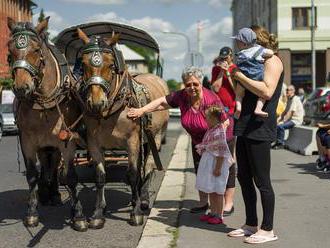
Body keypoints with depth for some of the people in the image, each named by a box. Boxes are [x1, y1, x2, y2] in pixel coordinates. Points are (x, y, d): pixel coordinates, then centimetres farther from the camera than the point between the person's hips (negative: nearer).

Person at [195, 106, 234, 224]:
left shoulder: (219, 132, -20)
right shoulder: (210, 131, 9)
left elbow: (221, 152, -22)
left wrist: (218, 168, -22)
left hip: (216, 162, -10)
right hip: (208, 163, 10)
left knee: (217, 190, -1)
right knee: (210, 190, 16)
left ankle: (219, 216, 7)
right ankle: (213, 212, 26)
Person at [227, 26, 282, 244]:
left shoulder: (272, 60, -8)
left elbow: (267, 91, -25)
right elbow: (241, 93, 19)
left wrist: (240, 76, -18)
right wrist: (230, 74, 8)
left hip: (260, 129, -10)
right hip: (245, 127, 10)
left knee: (262, 181, -3)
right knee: (244, 177, 14)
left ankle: (268, 230, 7)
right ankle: (251, 224, 25)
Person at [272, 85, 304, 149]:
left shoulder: (295, 99, -15)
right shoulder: (289, 99, 17)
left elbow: (290, 113, -22)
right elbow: (285, 112, 19)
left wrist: (283, 121, -21)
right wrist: (280, 119, 5)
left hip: (296, 120, -10)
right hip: (290, 119, 10)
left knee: (280, 126, -27)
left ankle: (281, 143, -14)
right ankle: (277, 142, 5)